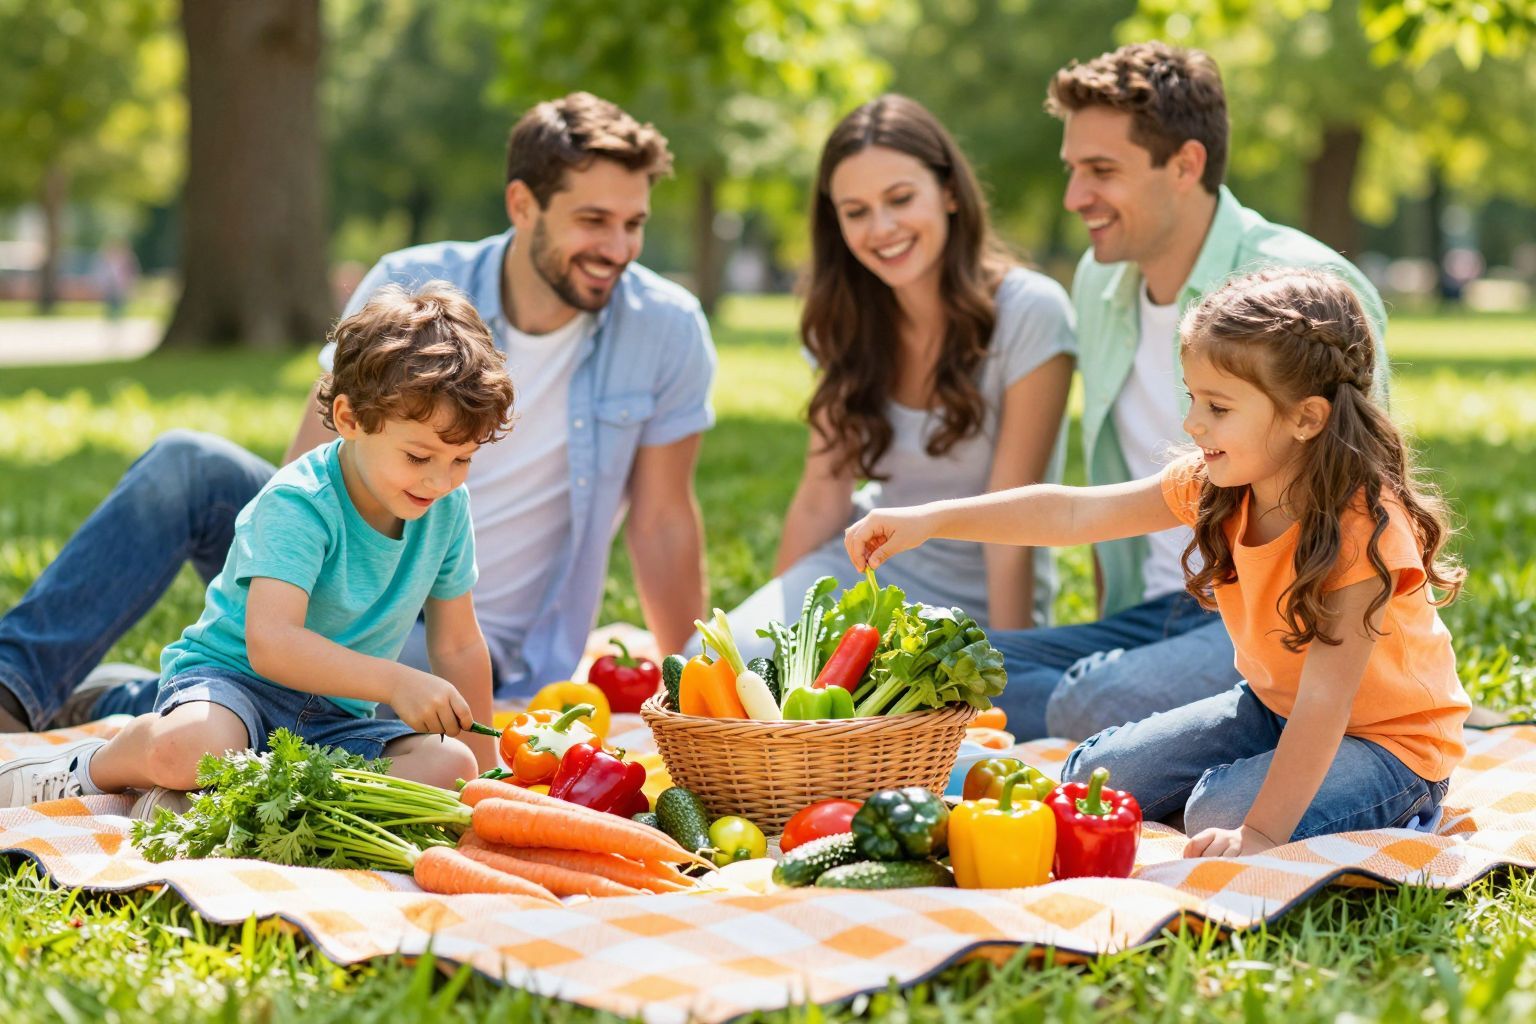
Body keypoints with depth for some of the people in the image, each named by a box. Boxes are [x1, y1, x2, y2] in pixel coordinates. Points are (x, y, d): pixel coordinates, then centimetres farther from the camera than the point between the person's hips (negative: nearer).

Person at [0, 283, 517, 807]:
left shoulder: (448, 508, -2)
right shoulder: (296, 504, -21)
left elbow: (458, 648, 10)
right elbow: (271, 644, -35)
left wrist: (488, 771, 11)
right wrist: (397, 683, -41)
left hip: (336, 718, 6)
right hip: (232, 673, -6)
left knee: (449, 768, -22)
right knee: (189, 747, -39)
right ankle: (96, 766, -2)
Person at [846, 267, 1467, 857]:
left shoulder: (1365, 527, -31)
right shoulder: (1213, 484, -11)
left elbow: (1326, 697, -35)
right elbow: (1073, 513, -9)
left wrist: (1261, 834, -40)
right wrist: (929, 519, -17)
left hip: (1384, 738, -7)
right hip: (1271, 709, 7)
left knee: (1224, 815, -30)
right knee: (1096, 776, 2)